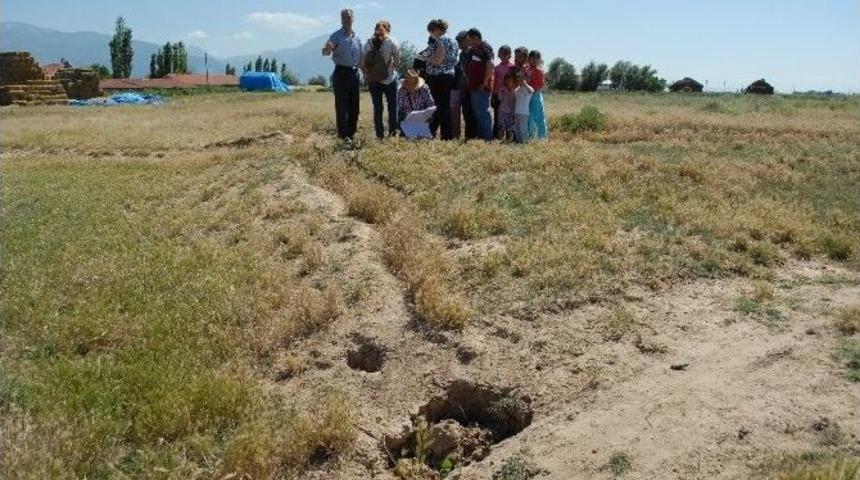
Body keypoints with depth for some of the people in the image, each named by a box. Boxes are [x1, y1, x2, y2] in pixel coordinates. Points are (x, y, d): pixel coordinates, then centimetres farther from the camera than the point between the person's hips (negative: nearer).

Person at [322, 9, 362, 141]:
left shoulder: (357, 38, 13)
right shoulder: (336, 36, -4)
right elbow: (325, 52, -15)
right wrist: (328, 49, -36)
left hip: (354, 73, 6)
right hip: (341, 72, -6)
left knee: (354, 106, 8)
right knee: (341, 105, -5)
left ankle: (351, 133, 17)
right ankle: (343, 135, -1)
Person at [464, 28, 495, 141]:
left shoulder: (485, 48, -9)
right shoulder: (472, 50, 18)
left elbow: (490, 65, -18)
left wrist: (485, 83, -19)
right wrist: (468, 81, 15)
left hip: (482, 87, -10)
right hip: (473, 87, 10)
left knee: (483, 112, -8)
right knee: (476, 112, 13)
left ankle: (487, 137, -4)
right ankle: (480, 136, 19)